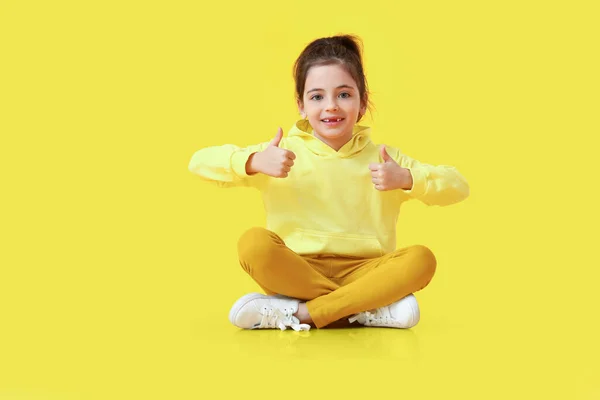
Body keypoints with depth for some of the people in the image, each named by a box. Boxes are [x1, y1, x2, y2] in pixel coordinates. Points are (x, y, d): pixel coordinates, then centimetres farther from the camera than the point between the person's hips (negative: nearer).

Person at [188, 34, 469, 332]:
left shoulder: (381, 157, 8)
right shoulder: (285, 151, 4)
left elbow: (458, 187, 4)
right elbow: (199, 163, -2)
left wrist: (406, 179, -14)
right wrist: (253, 162, -19)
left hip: (362, 274, 1)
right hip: (295, 273, -1)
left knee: (421, 259, -26)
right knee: (254, 243, -29)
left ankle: (298, 313, -26)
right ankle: (368, 311, -25)